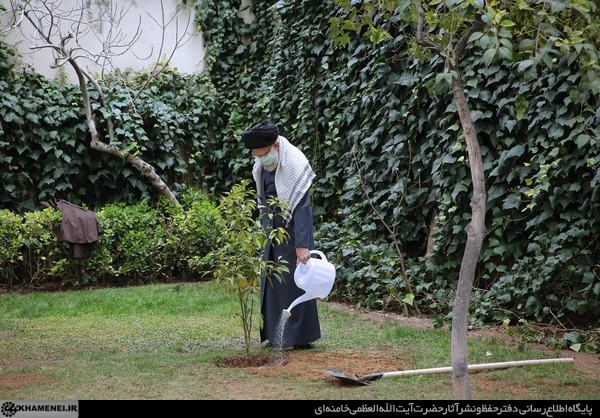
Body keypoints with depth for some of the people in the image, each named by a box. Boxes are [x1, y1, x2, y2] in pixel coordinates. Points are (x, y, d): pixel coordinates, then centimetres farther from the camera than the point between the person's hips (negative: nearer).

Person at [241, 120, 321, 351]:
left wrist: (302, 245, -31)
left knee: (294, 281, -4)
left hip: (292, 231, -8)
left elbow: (301, 208, -26)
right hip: (272, 231, 8)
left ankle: (298, 336, 3)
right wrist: (265, 228, 15)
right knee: (271, 281, 10)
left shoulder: (295, 165, -21)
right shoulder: (262, 166, 2)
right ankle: (277, 335, 18)